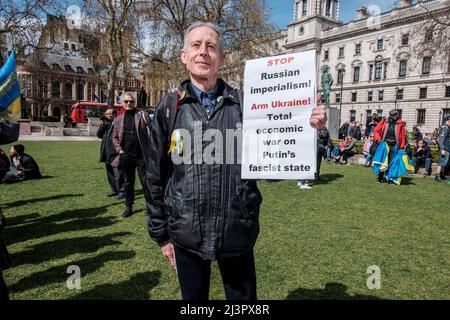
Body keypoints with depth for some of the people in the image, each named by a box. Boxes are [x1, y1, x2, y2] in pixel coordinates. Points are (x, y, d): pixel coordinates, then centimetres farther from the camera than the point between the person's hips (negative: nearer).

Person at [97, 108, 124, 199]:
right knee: (110, 173, 15)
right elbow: (99, 135, 10)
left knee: (118, 174, -5)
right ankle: (114, 190, 25)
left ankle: (121, 191, 4)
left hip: (115, 153, -8)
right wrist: (103, 125, 1)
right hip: (107, 154, 8)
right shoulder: (105, 124, 15)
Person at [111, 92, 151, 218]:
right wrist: (118, 149, 1)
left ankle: (149, 206, 14)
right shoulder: (119, 119, 10)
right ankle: (128, 207, 25)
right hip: (126, 156, 3)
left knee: (145, 182, 2)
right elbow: (114, 137, 15)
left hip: (141, 155, -3)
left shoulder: (142, 115, 0)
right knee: (127, 183, 12)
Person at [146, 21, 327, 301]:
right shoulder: (170, 108, -2)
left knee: (244, 297, 17)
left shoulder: (244, 104, -2)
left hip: (238, 234, 0)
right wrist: (162, 235, 5)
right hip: (187, 237, 1)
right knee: (193, 296, 19)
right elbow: (157, 177, 2)